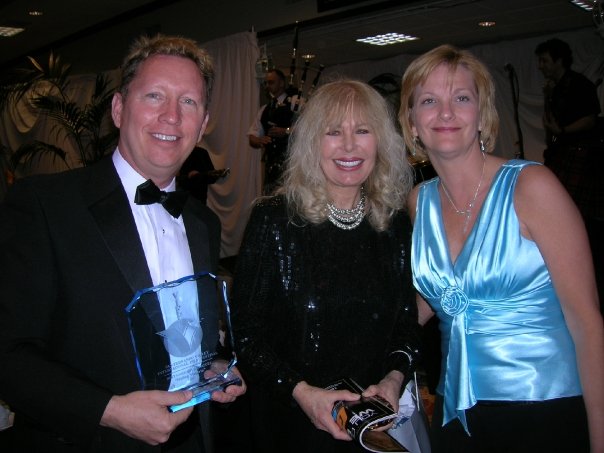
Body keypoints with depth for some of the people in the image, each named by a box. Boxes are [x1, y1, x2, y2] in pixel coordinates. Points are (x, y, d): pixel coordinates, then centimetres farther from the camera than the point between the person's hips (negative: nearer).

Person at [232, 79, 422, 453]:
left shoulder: (397, 225, -2)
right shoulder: (274, 219, -12)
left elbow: (407, 323, 5)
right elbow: (245, 331, -10)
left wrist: (395, 377, -11)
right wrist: (299, 390, -20)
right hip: (290, 422, -3)